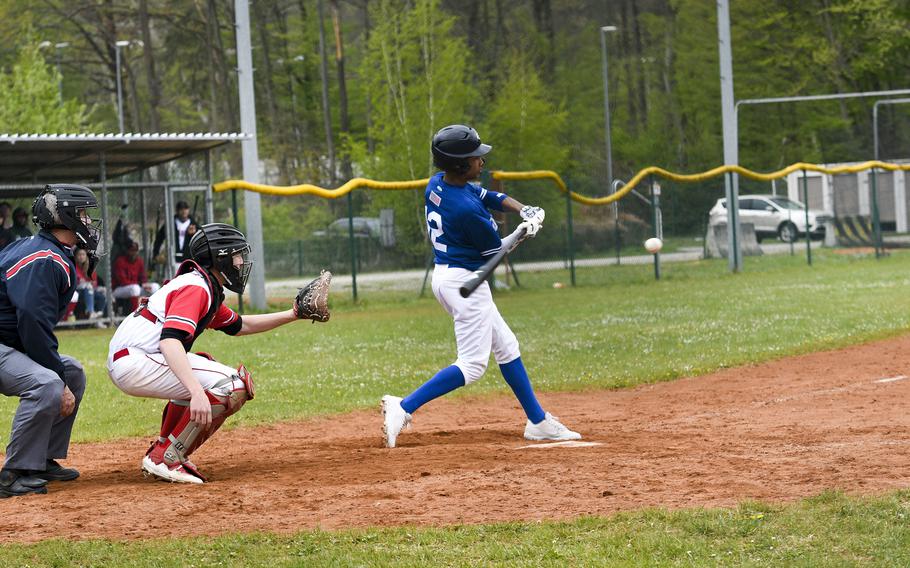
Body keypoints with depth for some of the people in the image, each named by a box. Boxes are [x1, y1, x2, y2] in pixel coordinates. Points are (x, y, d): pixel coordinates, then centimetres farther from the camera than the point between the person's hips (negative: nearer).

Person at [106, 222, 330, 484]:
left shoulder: (208, 290, 19)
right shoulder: (195, 288, -13)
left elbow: (239, 325, 35)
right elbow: (170, 340, -29)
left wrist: (293, 314, 30)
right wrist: (197, 393, -41)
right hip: (135, 362, -11)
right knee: (232, 385, -15)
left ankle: (162, 453, 21)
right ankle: (166, 458, -11)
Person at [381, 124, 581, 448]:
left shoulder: (437, 184, 1)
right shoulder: (466, 209, -25)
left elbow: (489, 196, 12)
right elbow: (496, 249, -10)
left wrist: (525, 211, -5)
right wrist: (525, 230, 8)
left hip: (444, 276, 10)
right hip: (464, 281, -10)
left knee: (506, 347, 18)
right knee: (472, 365, -9)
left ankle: (538, 422, 25)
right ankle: (403, 408, -16)